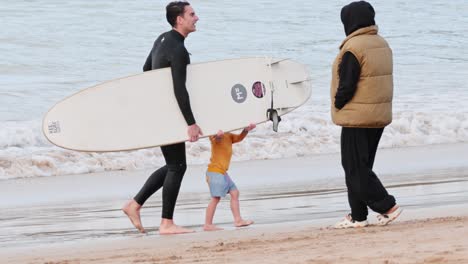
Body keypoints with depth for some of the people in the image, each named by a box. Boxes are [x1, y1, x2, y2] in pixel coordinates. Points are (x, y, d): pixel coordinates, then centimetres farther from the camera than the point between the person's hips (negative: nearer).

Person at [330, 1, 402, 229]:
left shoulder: (352, 48, -16)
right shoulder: (382, 45, 11)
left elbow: (346, 85, -19)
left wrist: (338, 107, -3)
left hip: (357, 117, -9)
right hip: (380, 116, 9)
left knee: (355, 168, -2)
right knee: (362, 166, 15)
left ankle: (386, 206, -7)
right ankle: (358, 216, 16)